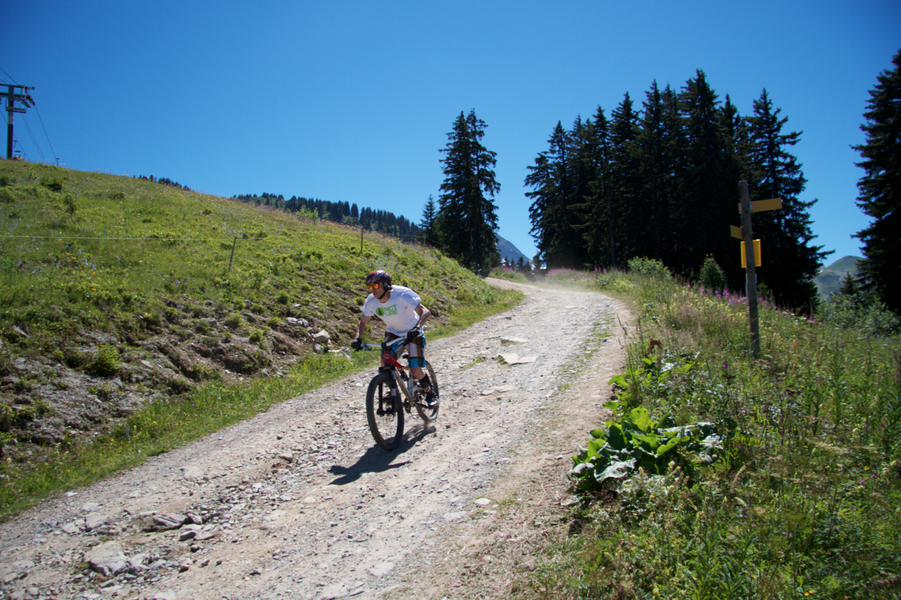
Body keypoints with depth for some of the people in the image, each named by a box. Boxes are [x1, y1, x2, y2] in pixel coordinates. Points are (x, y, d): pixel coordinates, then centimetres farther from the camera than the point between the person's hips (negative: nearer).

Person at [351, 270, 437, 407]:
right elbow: (363, 323, -3)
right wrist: (358, 339, -22)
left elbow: (425, 312, -32)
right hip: (393, 333, 5)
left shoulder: (402, 294, -30)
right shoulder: (371, 302, -16)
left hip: (412, 332, -4)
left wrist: (417, 327, -50)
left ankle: (430, 393, 17)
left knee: (416, 372, -13)